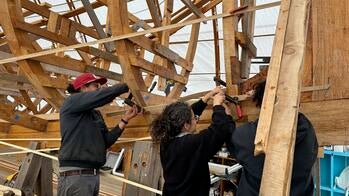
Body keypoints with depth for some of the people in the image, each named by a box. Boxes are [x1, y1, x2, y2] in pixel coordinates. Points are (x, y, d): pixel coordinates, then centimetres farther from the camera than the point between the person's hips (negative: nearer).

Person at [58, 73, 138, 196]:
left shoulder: (96, 114, 19)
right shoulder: (72, 101, -2)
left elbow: (106, 142, 10)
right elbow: (103, 96, -17)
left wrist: (125, 119, 6)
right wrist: (127, 86, -6)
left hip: (93, 175, 8)